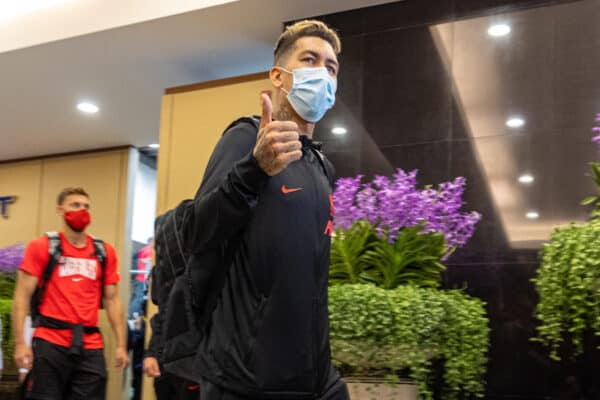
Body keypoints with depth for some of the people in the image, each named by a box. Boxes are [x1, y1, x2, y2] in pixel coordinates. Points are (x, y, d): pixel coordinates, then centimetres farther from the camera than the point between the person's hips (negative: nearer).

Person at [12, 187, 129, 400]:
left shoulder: (105, 252, 9)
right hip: (50, 344, -3)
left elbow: (112, 300, 11)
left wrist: (121, 345, 4)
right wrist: (20, 343, -11)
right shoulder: (41, 246, 1)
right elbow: (22, 297, -3)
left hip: (91, 347, 3)